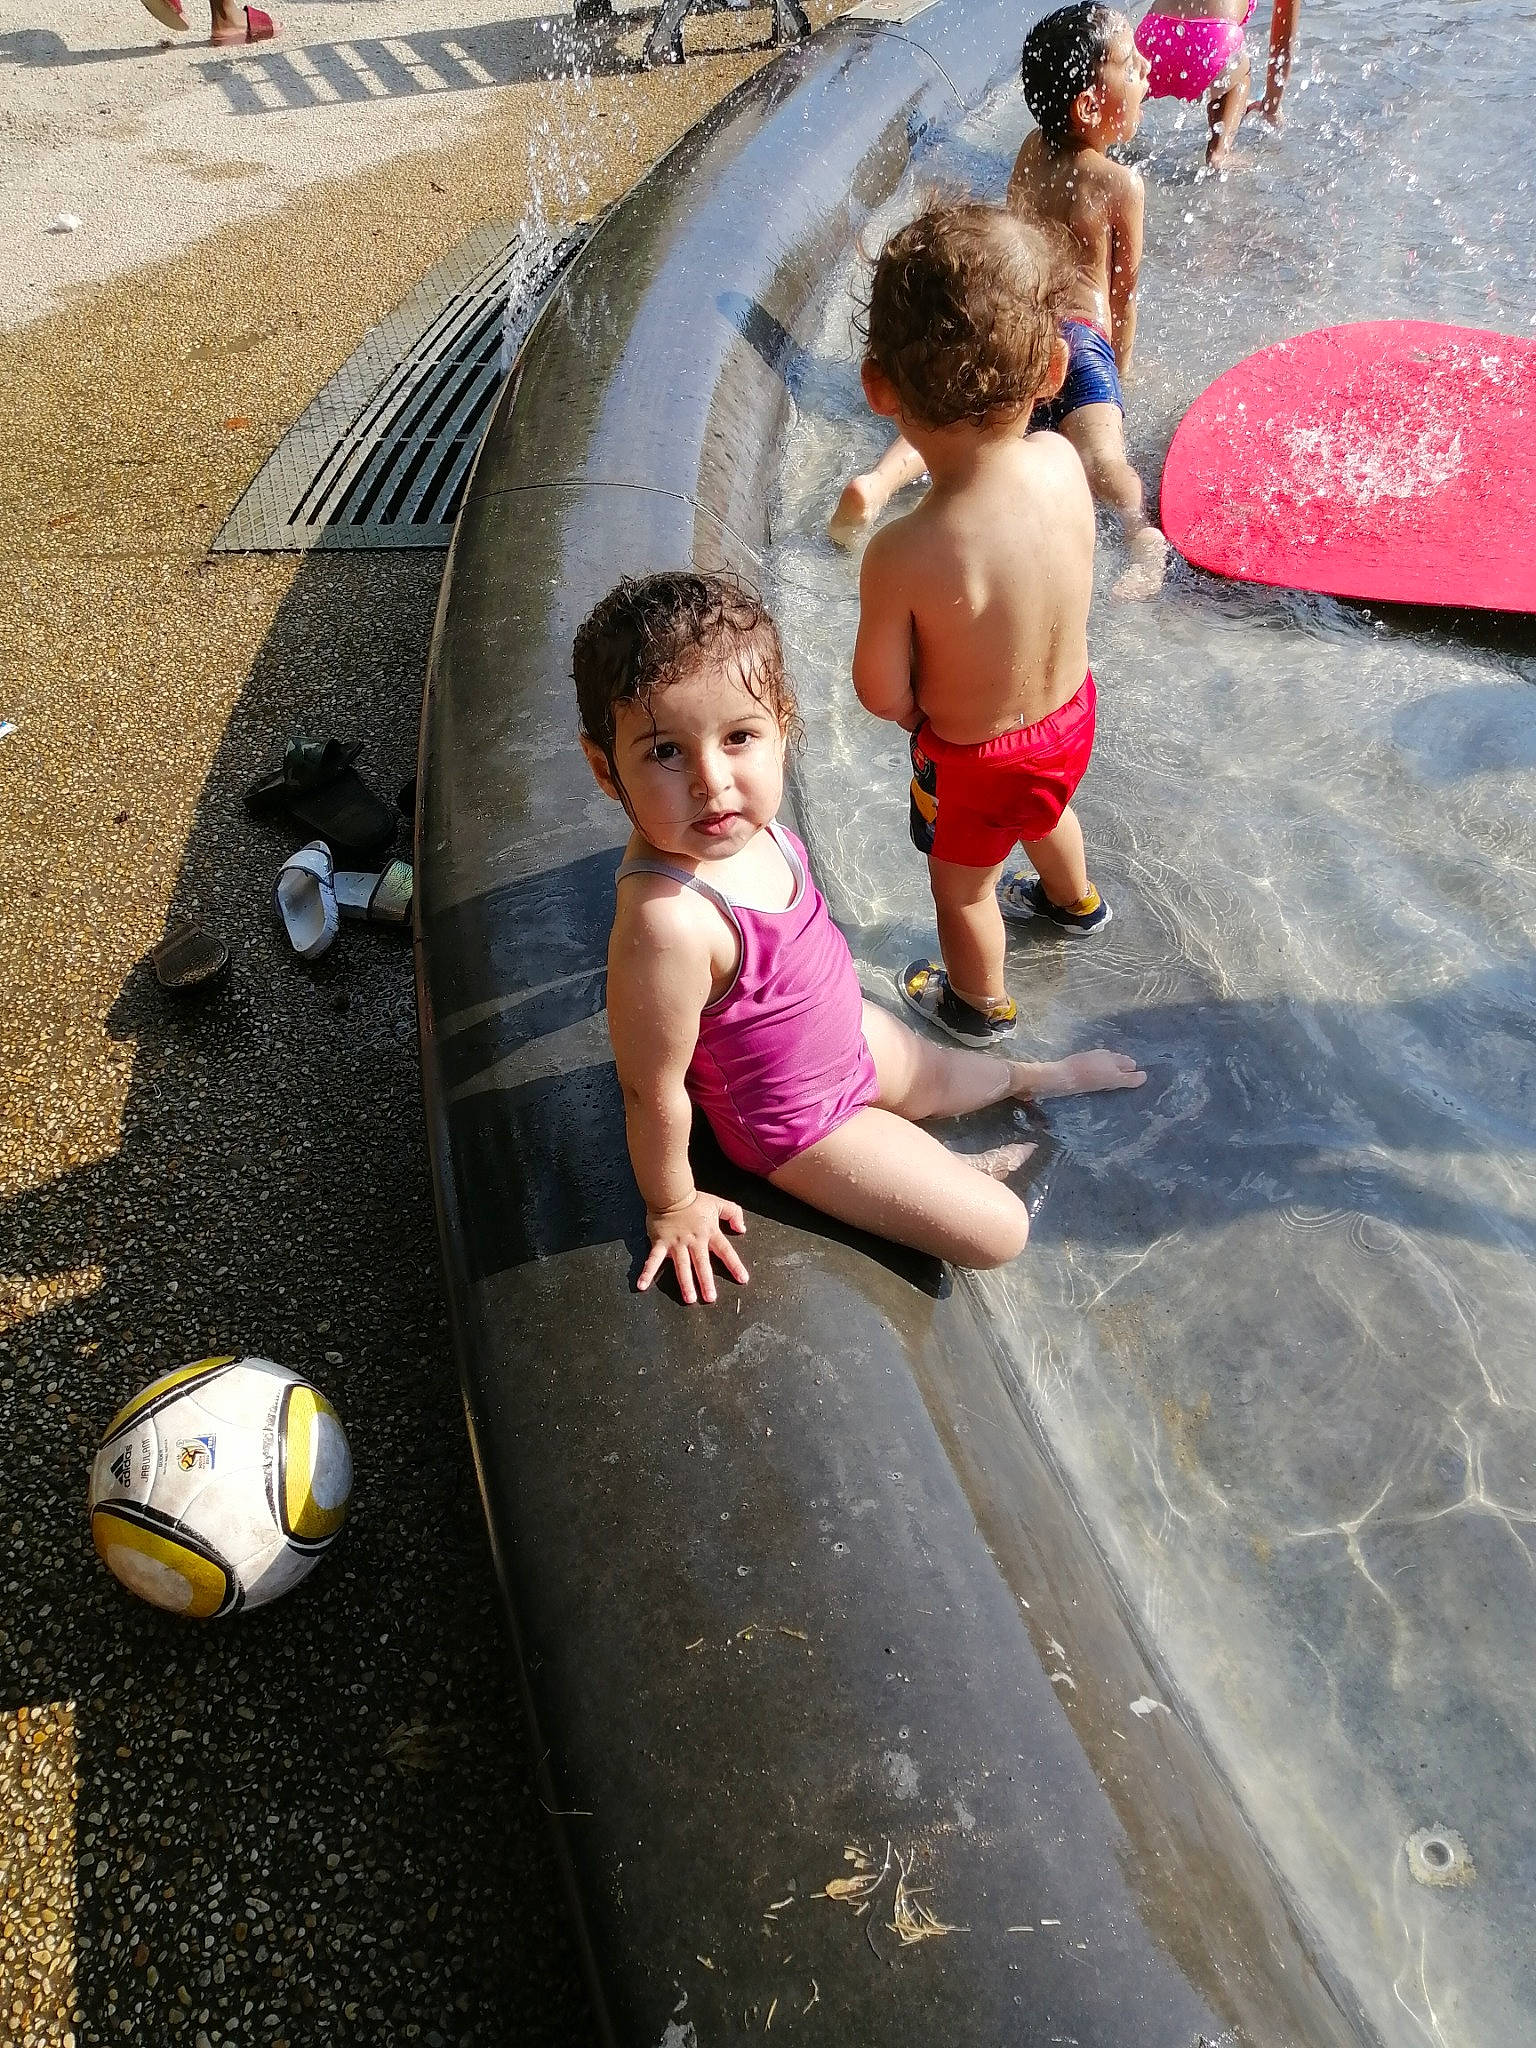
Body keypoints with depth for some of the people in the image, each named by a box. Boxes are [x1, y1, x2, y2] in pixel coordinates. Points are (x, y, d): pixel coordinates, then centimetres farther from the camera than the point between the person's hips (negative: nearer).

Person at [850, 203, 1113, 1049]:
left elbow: (882, 693, -23)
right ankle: (1075, 901, 71)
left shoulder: (901, 556, -39)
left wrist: (923, 706, -3)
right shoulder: (1063, 463, -23)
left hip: (974, 761, -5)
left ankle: (979, 1005, 53)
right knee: (1045, 813, 39)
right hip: (1070, 712, 6)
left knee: (962, 886, 26)